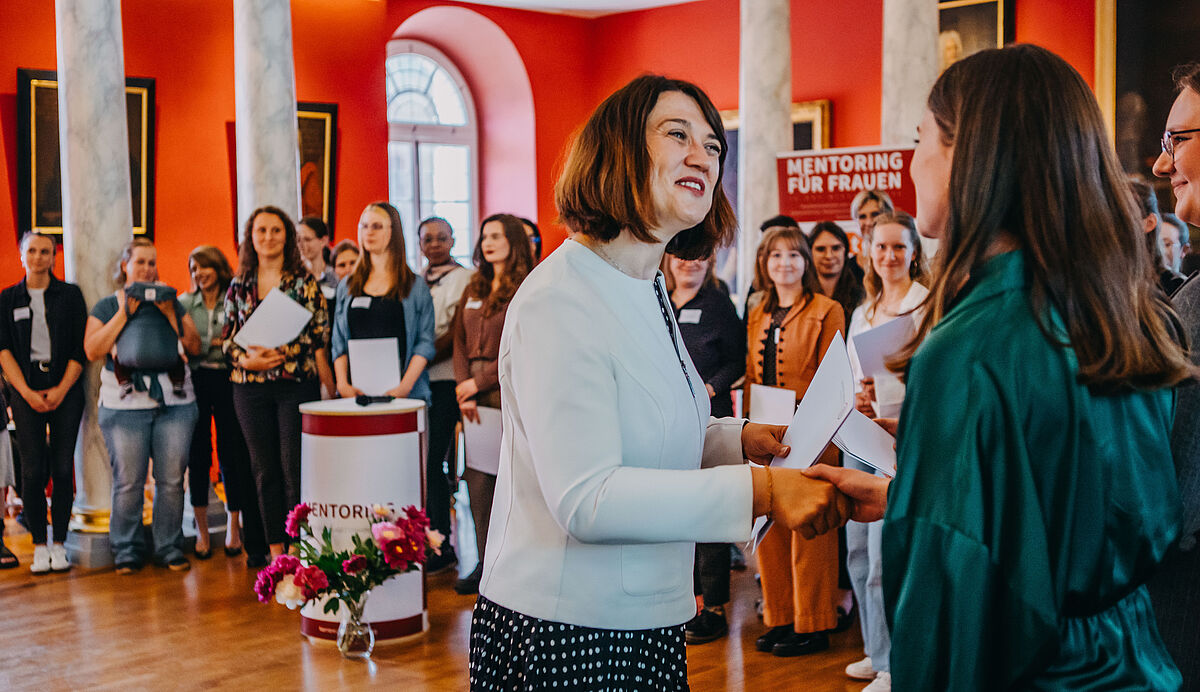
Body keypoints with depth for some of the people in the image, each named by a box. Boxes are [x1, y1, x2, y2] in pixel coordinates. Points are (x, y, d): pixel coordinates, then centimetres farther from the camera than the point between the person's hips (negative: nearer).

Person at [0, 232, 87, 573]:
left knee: (62, 467, -3)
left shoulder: (70, 294, 7)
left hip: (66, 390, 0)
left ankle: (59, 544, 4)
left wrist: (61, 390, -7)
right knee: (33, 470, -4)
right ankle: (39, 546, 3)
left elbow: (80, 347, 3)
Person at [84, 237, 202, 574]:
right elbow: (92, 350, -3)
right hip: (125, 404, -2)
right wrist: (124, 313, -6)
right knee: (128, 482, -4)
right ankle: (126, 552, 9)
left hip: (175, 403, 2)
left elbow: (195, 347, 8)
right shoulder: (107, 306, 11)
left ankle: (170, 549, 10)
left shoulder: (172, 303, 16)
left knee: (172, 480, 0)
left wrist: (171, 315, -3)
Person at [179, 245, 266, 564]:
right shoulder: (185, 303, 9)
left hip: (228, 381, -1)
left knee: (233, 454, 0)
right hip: (196, 381, 2)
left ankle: (234, 526, 15)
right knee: (198, 455, 4)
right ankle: (202, 530, 15)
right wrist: (213, 343, -9)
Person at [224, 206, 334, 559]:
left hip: (298, 383, -3)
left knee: (295, 469, -5)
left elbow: (320, 335, -1)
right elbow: (228, 337, 13)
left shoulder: (304, 281, 1)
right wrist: (246, 359, -8)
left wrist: (329, 385, -7)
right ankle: (276, 551, 15)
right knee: (264, 470, 7)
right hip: (251, 387, 3)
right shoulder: (239, 285, 10)